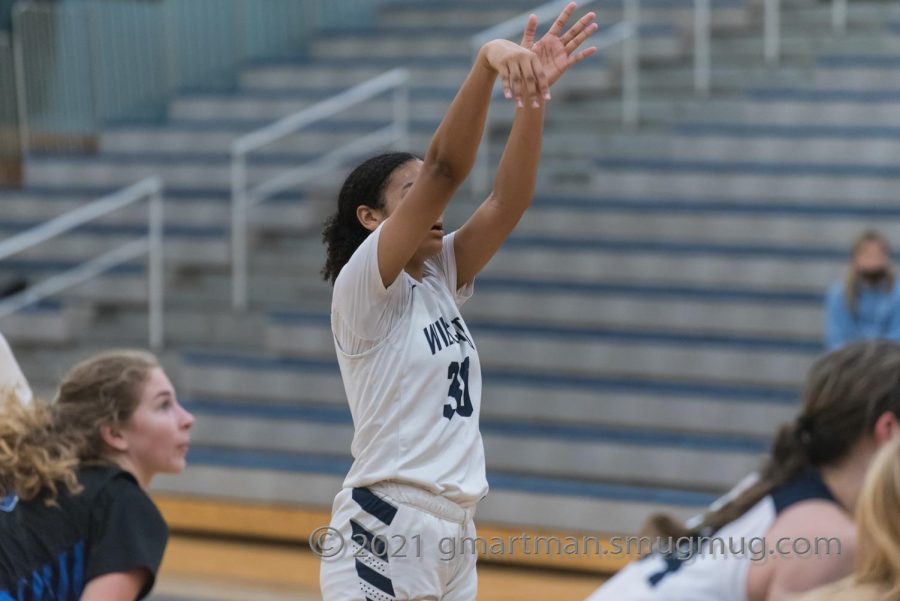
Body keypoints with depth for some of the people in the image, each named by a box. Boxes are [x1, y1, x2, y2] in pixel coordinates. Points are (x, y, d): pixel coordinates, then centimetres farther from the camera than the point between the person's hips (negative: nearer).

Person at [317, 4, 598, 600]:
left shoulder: (438, 282, 11)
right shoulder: (361, 289, -8)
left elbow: (509, 201, -1)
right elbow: (444, 170, -20)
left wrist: (533, 98, -13)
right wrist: (487, 61, -28)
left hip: (454, 535, 8)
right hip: (383, 533, -8)